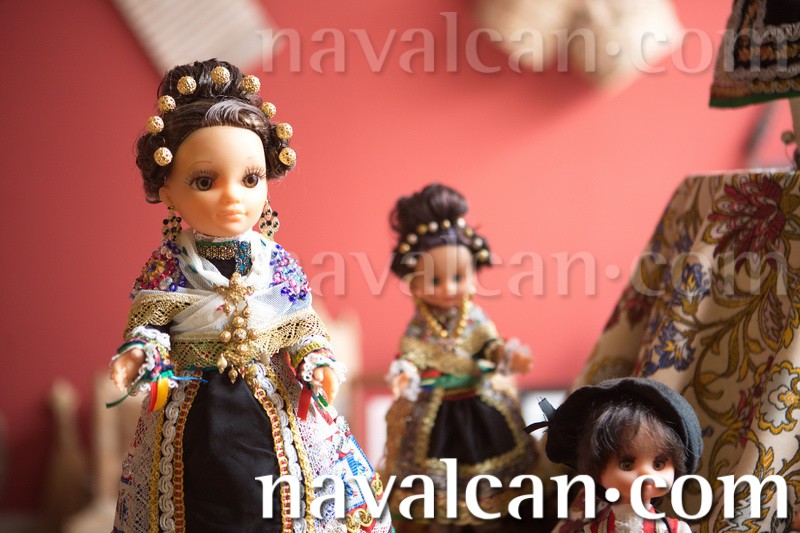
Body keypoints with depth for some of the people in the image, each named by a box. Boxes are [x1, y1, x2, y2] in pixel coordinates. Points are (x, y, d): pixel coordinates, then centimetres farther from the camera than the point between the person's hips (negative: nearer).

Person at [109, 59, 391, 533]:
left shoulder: (279, 263, -3)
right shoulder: (168, 266, -7)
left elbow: (303, 326, 2)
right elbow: (149, 324, -3)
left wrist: (317, 362, -14)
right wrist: (137, 357, -22)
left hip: (275, 406, 1)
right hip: (194, 416, -1)